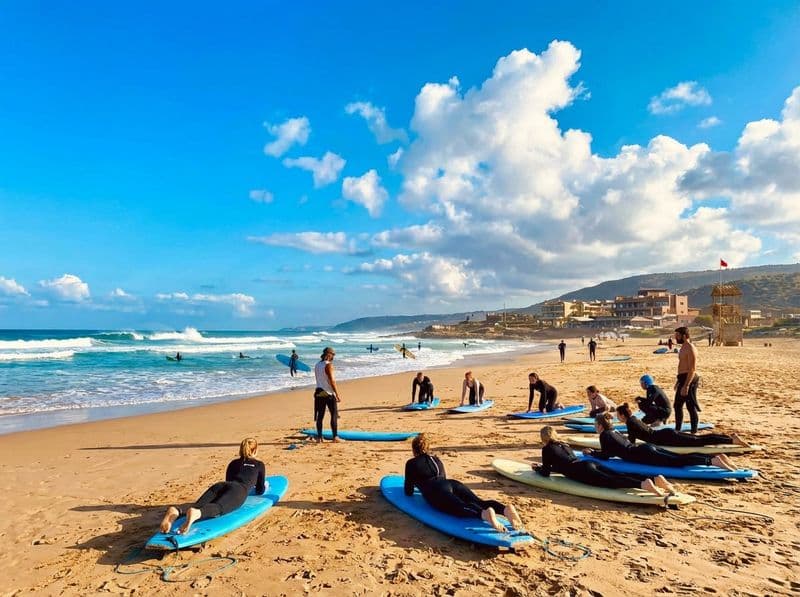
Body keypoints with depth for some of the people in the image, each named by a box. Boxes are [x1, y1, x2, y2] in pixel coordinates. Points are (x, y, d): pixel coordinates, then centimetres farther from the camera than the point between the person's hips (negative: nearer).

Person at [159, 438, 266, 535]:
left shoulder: (233, 463, 37)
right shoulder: (259, 465, 26)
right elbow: (260, 491, 30)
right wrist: (264, 485, 55)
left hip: (220, 485, 5)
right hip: (238, 490, -5)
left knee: (198, 507, -19)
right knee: (217, 507, -33)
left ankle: (175, 512, -54)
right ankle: (194, 513, -68)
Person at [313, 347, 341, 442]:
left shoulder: (317, 365, 9)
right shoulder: (328, 365, -13)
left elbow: (318, 380, 13)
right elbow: (332, 381, -17)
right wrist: (337, 394, -15)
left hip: (319, 392, 7)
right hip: (329, 393, -7)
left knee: (320, 416, 8)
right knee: (334, 415, 2)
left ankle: (319, 437, 10)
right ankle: (335, 436, 2)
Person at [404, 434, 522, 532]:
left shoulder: (411, 463, 20)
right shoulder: (436, 459, 34)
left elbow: (409, 492, 23)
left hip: (437, 491, -5)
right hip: (453, 483, 5)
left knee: (461, 507, -31)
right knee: (480, 502, -18)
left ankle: (485, 514, -64)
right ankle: (506, 509, -48)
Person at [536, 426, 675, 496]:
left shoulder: (547, 449, 12)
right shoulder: (563, 445, 35)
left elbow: (546, 473, 14)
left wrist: (537, 468, 35)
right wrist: (544, 467, 53)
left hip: (582, 471, -8)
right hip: (590, 464, 8)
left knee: (611, 481, -27)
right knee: (620, 476, -8)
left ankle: (643, 484, -51)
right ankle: (655, 479, -26)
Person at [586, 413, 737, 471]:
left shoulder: (604, 435, -1)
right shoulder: (615, 431, 24)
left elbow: (605, 455, -3)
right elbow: (614, 449, 35)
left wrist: (591, 453, 13)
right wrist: (595, 451, 36)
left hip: (642, 454, -8)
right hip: (647, 448, 8)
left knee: (678, 461, -18)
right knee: (681, 457, 2)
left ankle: (712, 461, -30)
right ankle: (716, 456, -6)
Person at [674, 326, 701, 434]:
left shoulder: (690, 349, -17)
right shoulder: (683, 347, 14)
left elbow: (692, 369, -22)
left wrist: (686, 386, -25)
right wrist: (678, 381, 25)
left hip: (689, 380, -10)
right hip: (683, 379, 10)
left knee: (691, 407, -2)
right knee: (677, 405, 14)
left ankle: (694, 432, 7)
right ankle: (677, 430, 24)